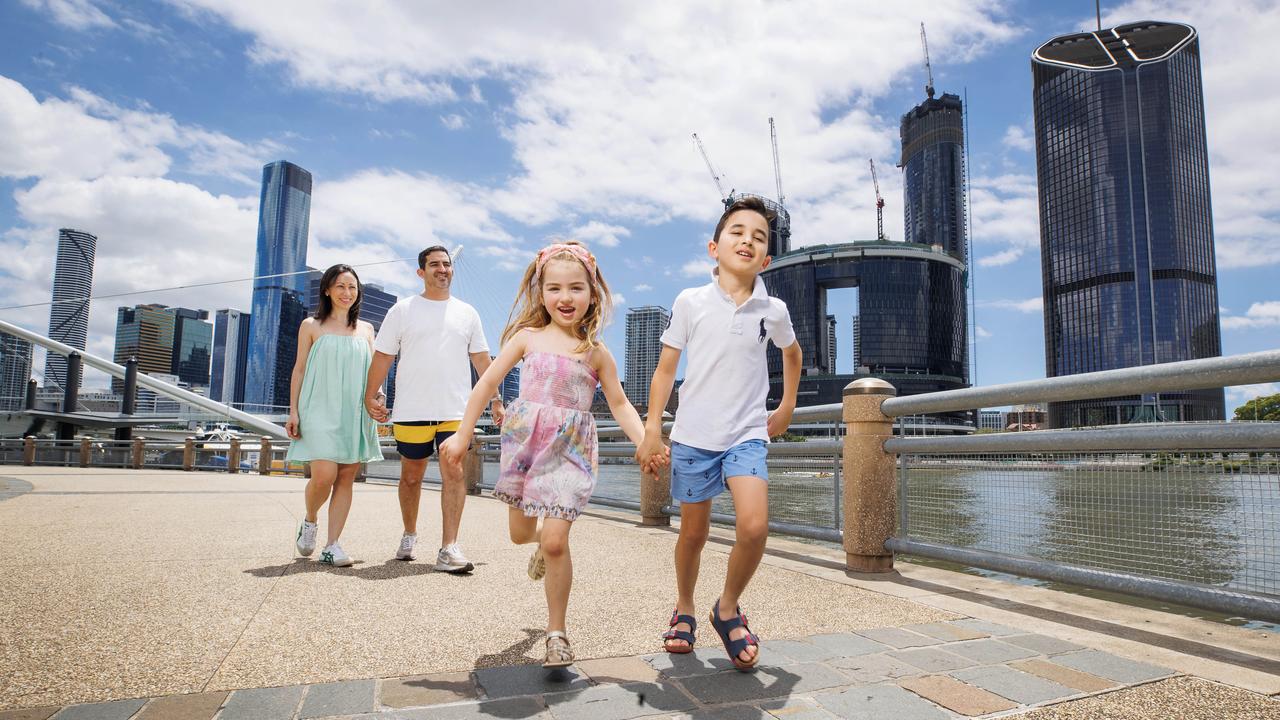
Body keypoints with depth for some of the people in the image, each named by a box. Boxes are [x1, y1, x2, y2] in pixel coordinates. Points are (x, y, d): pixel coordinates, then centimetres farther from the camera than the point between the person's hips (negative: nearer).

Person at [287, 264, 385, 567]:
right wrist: (294, 411, 0)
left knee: (346, 478, 0)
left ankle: (332, 545, 6)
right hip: (321, 410, -3)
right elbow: (299, 369, 6)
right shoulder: (311, 326, 7)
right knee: (324, 475, -14)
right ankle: (309, 521, 16)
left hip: (355, 413, 3)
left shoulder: (365, 329, 14)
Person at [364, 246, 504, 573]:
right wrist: (370, 396, -3)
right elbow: (383, 356, 5)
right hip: (411, 411, 0)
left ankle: (449, 549, -10)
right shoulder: (402, 310, 6)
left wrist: (495, 399, 10)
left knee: (453, 474, -10)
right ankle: (409, 536, 31)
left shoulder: (466, 313, 12)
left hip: (455, 410, 1)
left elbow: (481, 360, 14)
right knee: (411, 476, 11)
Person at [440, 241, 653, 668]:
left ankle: (556, 632, 9)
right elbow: (488, 382, 5)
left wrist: (645, 441, -9)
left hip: (570, 449, -2)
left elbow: (619, 404, 6)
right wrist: (463, 434, 4)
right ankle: (543, 542, 54)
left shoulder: (596, 352, 2)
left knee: (555, 542, -9)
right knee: (520, 532, 14)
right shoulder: (528, 337, 3)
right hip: (525, 442, 2)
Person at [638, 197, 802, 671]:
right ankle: (684, 611, 36)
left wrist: (787, 407, 22)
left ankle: (728, 609, 9)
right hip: (693, 435, 0)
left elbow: (792, 352, 23)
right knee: (693, 533, 10)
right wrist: (652, 428, -5)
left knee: (754, 525, -19)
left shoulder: (773, 310, 1)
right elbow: (666, 368, -1)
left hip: (747, 435, 1)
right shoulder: (691, 302, -4)